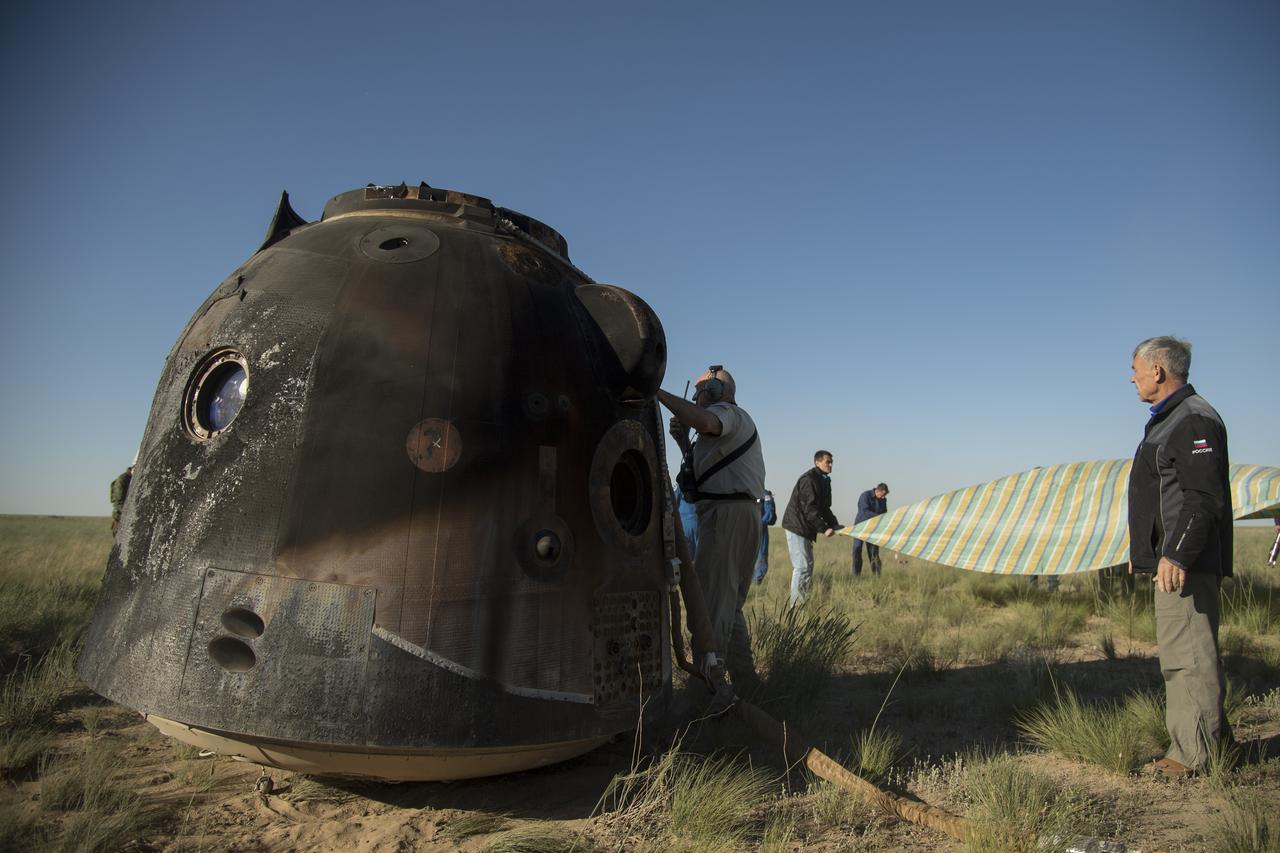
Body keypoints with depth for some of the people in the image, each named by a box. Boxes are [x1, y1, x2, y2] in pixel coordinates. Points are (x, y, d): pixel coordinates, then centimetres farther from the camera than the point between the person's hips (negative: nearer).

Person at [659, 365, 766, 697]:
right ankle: (745, 682, 22)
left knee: (712, 600, -14)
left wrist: (657, 392, -27)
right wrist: (685, 444, 15)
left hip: (729, 515, -11)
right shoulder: (730, 425, 28)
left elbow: (705, 422, -31)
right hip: (739, 514, 11)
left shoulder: (728, 412, -4)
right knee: (729, 604, 16)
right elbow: (705, 472, 27)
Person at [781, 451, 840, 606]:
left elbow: (824, 508, 21)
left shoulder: (824, 481, 16)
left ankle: (802, 603, 19)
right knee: (802, 567, -11)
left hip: (806, 528, 11)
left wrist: (835, 525, 9)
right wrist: (824, 529, -24)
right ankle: (796, 605, -8)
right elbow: (809, 508, -23)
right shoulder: (808, 479, -16)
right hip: (796, 526, -11)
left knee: (808, 565, 13)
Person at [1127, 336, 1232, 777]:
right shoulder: (1167, 420, 19)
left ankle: (1193, 753, 2)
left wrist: (1176, 554, -26)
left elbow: (1203, 498, -22)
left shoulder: (1195, 419, -14)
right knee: (1184, 653, 16)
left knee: (1187, 654, -6)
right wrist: (1144, 551, 26)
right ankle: (1214, 739, 27)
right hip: (1173, 559, 11)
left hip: (1185, 563, -11)